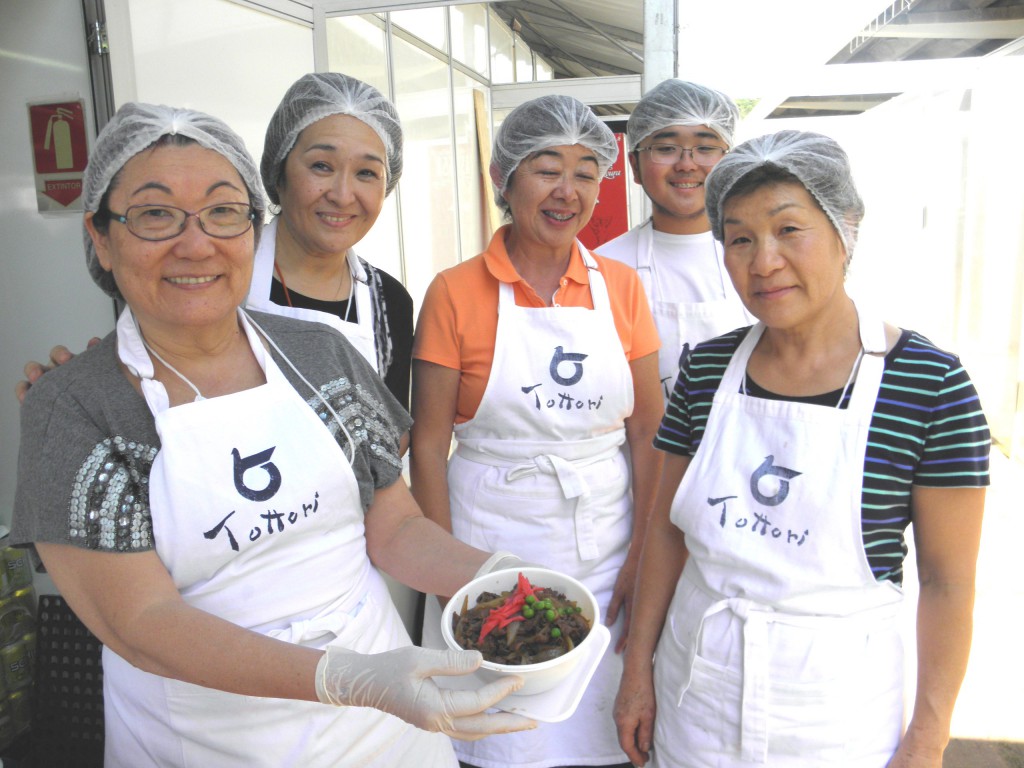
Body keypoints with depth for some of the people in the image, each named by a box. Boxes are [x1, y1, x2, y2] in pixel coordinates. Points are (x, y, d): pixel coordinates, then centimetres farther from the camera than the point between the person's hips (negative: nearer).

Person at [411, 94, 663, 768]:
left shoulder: (621, 286, 2)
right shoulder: (457, 291, -5)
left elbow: (648, 433, 3)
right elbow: (428, 446, -4)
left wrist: (642, 560, -2)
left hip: (605, 552, 2)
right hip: (491, 548, -2)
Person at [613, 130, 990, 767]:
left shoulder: (932, 386, -14)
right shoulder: (706, 370, -4)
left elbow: (948, 581, -9)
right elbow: (668, 527, 1)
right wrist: (638, 670, 2)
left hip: (834, 709, -2)